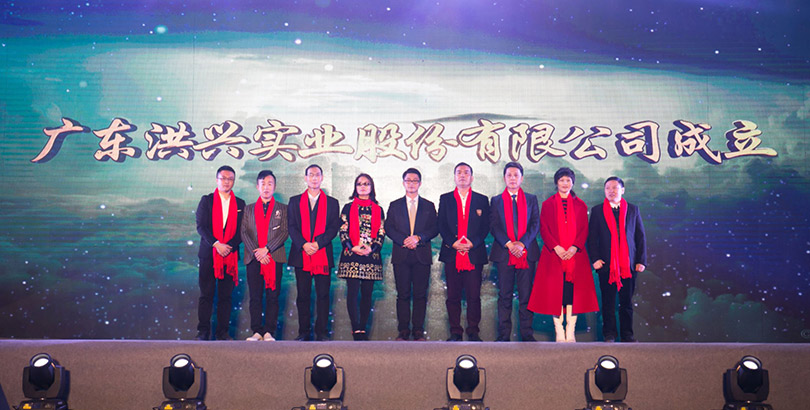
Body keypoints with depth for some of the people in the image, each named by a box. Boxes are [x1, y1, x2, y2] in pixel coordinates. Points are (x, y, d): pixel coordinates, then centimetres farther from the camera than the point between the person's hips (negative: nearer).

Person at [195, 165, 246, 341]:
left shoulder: (240, 204, 11)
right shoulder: (206, 200, 7)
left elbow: (241, 231, 5)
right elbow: (201, 226, -2)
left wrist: (228, 246, -11)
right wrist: (216, 244, -14)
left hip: (230, 254, 1)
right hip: (209, 254, -1)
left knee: (225, 295, 3)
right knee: (206, 294, 0)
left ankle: (222, 331, 8)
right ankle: (203, 331, 6)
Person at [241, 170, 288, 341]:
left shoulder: (282, 208, 10)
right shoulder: (248, 209, 15)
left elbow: (284, 232, 0)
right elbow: (244, 233, 6)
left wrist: (267, 249, -12)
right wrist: (256, 253, -9)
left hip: (275, 257, -1)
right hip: (253, 258, 2)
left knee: (273, 297, -2)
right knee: (255, 297, 1)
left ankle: (269, 332, 1)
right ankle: (257, 331, 5)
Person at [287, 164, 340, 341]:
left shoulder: (332, 203, 11)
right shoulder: (295, 201, 13)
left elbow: (333, 228, 2)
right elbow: (291, 227, 4)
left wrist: (318, 243, -13)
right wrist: (303, 244, -12)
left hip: (323, 255, -1)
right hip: (301, 255, 1)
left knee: (323, 295, -2)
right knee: (303, 296, 3)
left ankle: (321, 332, 5)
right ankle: (304, 332, 10)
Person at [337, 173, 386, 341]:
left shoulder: (378, 210, 12)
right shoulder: (348, 208, 9)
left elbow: (381, 233, 7)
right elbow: (343, 231, 4)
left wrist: (371, 248, -9)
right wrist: (352, 247, -11)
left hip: (371, 256, 2)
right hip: (351, 256, -1)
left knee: (367, 293, 2)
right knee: (353, 292, -7)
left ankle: (363, 328, 9)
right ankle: (356, 330, -6)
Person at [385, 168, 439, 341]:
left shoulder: (429, 206, 12)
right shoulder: (394, 205, 12)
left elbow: (434, 229, 4)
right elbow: (389, 228, 4)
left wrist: (418, 238, -13)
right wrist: (404, 240, -11)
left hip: (422, 256, 0)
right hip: (401, 255, 0)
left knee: (420, 294, 1)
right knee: (403, 294, 1)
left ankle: (418, 331, 7)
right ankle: (403, 331, 6)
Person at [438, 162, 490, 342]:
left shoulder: (482, 200, 12)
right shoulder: (445, 199, 13)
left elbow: (485, 227, 6)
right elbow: (441, 225, 5)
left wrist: (472, 243, -10)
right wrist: (453, 243, -10)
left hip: (474, 253, 0)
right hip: (451, 253, 1)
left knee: (474, 295, -3)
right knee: (453, 295, 2)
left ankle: (473, 332, 7)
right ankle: (455, 332, 9)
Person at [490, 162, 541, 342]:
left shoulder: (531, 199, 12)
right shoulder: (496, 200, 11)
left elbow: (536, 224, 3)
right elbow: (493, 226, 2)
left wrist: (522, 243, -11)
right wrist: (508, 244, -12)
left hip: (527, 252, 0)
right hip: (504, 253, 0)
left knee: (526, 295, 1)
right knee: (505, 296, 1)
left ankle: (527, 334, 6)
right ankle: (503, 335, 5)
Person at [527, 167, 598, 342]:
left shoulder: (580, 205, 12)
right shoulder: (548, 204, 9)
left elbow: (585, 229, 6)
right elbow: (544, 229, 2)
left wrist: (575, 247, -9)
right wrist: (556, 247, -11)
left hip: (575, 254, 1)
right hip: (553, 254, -1)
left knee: (574, 290, -4)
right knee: (555, 291, -5)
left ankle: (570, 333, 1)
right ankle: (559, 332, -1)